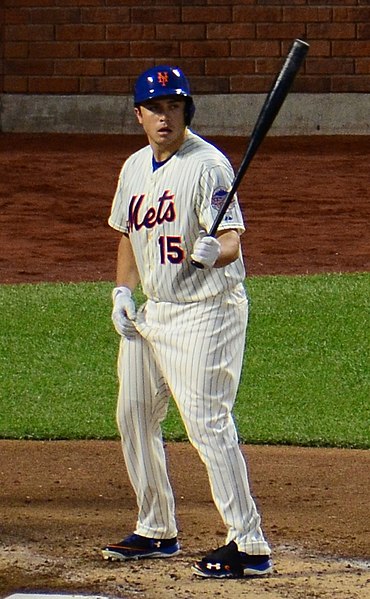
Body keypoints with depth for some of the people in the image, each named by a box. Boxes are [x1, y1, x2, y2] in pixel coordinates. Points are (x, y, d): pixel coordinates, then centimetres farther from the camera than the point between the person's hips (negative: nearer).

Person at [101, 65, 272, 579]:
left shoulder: (207, 165, -16)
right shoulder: (135, 167, 9)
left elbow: (232, 238, -25)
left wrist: (214, 251, -48)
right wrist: (122, 290, 9)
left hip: (206, 309, -9)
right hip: (150, 311, 9)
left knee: (207, 423, -15)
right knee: (134, 418, 15)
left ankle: (249, 545, -13)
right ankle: (156, 532, 31)